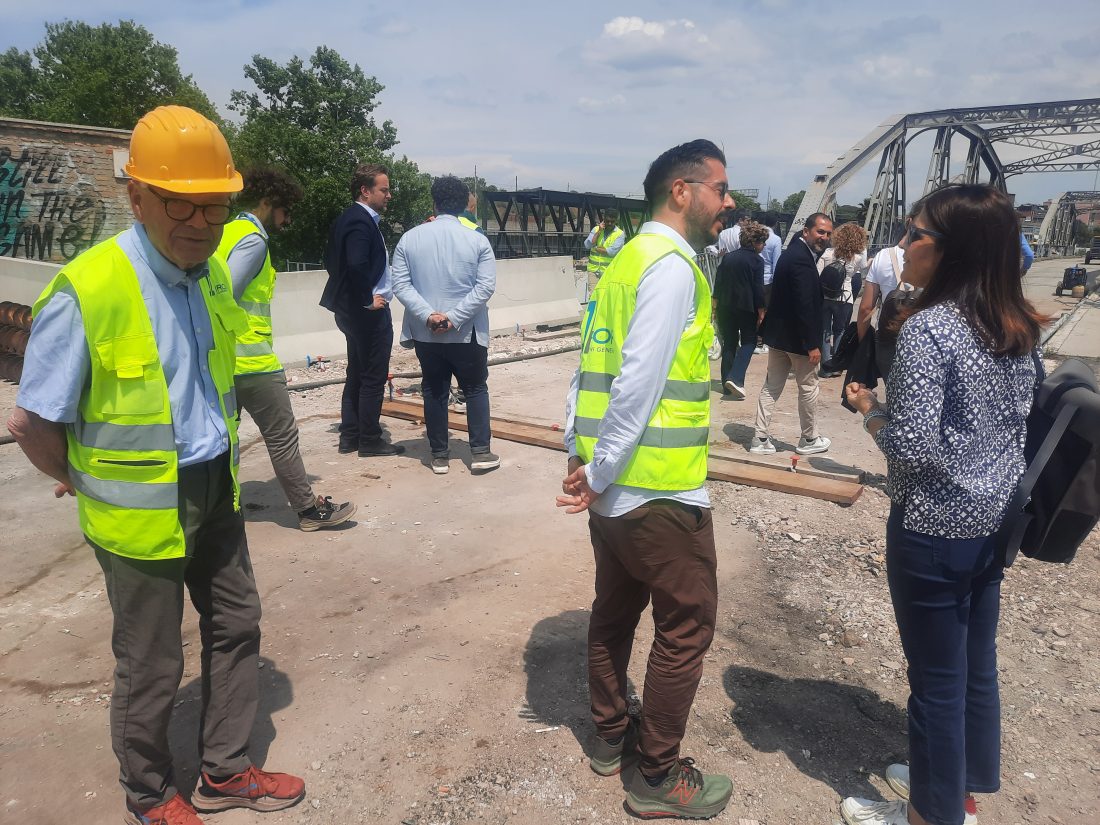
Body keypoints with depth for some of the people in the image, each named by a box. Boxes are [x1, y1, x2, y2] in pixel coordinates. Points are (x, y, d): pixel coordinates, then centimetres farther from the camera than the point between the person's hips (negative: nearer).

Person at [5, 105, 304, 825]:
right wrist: (83, 481, 0)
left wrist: (214, 455, 15)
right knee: (151, 664, 10)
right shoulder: (85, 292, -22)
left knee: (236, 624, 17)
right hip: (141, 510, -6)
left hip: (216, 491, 7)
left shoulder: (214, 275, 0)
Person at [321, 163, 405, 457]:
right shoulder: (361, 222, -18)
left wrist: (354, 295, 16)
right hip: (370, 312, -10)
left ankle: (350, 436, 23)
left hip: (351, 309, 10)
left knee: (357, 375, 16)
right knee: (373, 378, -1)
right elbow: (356, 265, -31)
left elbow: (331, 260, 19)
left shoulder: (346, 218, 12)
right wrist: (367, 300, -19)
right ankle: (370, 440, 8)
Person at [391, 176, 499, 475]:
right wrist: (454, 316, -16)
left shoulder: (409, 238, -1)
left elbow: (401, 284, -7)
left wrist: (428, 315, -14)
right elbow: (486, 285, -13)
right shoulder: (477, 240, -5)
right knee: (475, 389, 12)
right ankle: (480, 452, 10)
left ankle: (440, 456, 17)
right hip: (467, 332, -1)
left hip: (424, 333, 2)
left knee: (434, 392, 12)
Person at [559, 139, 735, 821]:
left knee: (616, 609, 20)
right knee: (687, 625, 5)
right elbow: (638, 382, -22)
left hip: (613, 485, 9)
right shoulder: (672, 266, -15)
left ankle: (612, 736, 37)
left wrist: (579, 455, 7)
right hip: (661, 490, -9)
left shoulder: (626, 260, 13)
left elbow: (593, 366, 10)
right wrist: (599, 474, -15)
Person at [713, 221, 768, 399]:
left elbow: (718, 284, 8)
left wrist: (716, 307, 13)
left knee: (729, 343, 13)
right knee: (748, 342, 5)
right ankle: (735, 378, -14)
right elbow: (758, 288, -10)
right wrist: (761, 311, -5)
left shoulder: (727, 257, 9)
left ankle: (727, 382, 13)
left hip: (725, 306, 5)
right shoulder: (757, 260, -6)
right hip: (747, 307, -5)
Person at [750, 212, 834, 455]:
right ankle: (809, 439, 23)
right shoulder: (802, 259, -22)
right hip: (797, 337, -9)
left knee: (772, 386, 11)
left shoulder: (794, 252, 9)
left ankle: (760, 439, 14)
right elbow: (805, 306, -24)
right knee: (808, 387, 8)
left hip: (778, 333, 9)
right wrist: (813, 344, -22)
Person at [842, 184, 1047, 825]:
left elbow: (912, 446, -24)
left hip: (936, 529, -8)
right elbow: (1027, 419, 13)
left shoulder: (929, 328, -21)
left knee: (937, 678, 8)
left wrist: (868, 407, -7)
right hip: (997, 521, 8)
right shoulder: (1024, 327, 4)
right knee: (977, 664, 21)